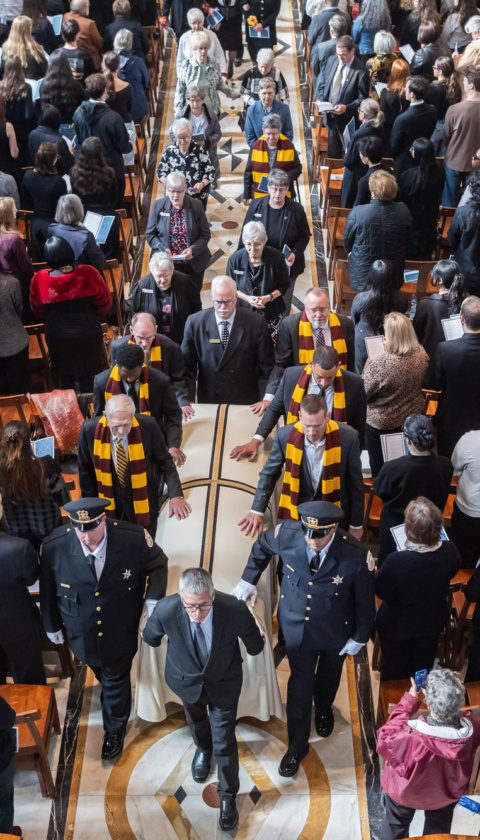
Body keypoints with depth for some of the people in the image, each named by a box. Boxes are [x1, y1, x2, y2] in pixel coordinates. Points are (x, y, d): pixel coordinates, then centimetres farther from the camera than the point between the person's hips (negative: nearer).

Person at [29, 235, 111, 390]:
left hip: (57, 335, 1)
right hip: (88, 332, -1)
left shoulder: (39, 279, -19)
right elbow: (104, 303, -9)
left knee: (65, 377, 22)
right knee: (88, 376, 19)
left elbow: (37, 310, -1)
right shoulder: (88, 273, -23)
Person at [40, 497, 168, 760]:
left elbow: (158, 564, -7)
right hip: (82, 632, 2)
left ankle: (114, 731, 45)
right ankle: (112, 693, 63)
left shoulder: (133, 538, -28)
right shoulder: (54, 546, -26)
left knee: (115, 681, 17)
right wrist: (52, 626, 5)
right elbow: (47, 589, -7)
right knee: (102, 675, 29)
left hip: (120, 632, -1)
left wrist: (153, 600, -20)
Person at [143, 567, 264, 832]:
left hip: (223, 682, -1)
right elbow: (150, 636, -9)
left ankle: (227, 796, 39)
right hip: (187, 680, 2)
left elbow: (256, 646, -13)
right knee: (196, 721, 31)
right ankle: (203, 748, 66)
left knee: (224, 742, 11)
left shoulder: (235, 610, -39)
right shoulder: (166, 610, -37)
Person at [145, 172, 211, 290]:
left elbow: (205, 234, -3)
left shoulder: (196, 205, -7)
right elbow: (150, 234, 1)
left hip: (194, 264, 0)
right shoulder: (158, 205, -5)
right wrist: (162, 249, -17)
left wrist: (193, 249, -20)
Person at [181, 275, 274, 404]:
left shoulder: (256, 324, -9)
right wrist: (188, 400, -11)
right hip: (208, 401, 1)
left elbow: (266, 367, -4)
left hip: (246, 403, -1)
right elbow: (188, 366, -2)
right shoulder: (195, 322, -6)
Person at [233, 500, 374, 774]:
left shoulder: (357, 555, -33)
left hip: (335, 632, 0)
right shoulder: (287, 533, -28)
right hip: (297, 626, 0)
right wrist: (249, 580, 2)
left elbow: (365, 600, -16)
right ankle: (297, 745, 37)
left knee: (328, 676, 28)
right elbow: (262, 545, -2)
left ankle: (324, 708, 62)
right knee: (300, 684, 15)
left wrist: (360, 637, -5)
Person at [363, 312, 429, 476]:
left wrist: (368, 364, -7)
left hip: (382, 423, -5)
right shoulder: (421, 354, -16)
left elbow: (364, 392, -19)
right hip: (413, 417, 6)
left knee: (380, 467, 20)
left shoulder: (380, 364, -35)